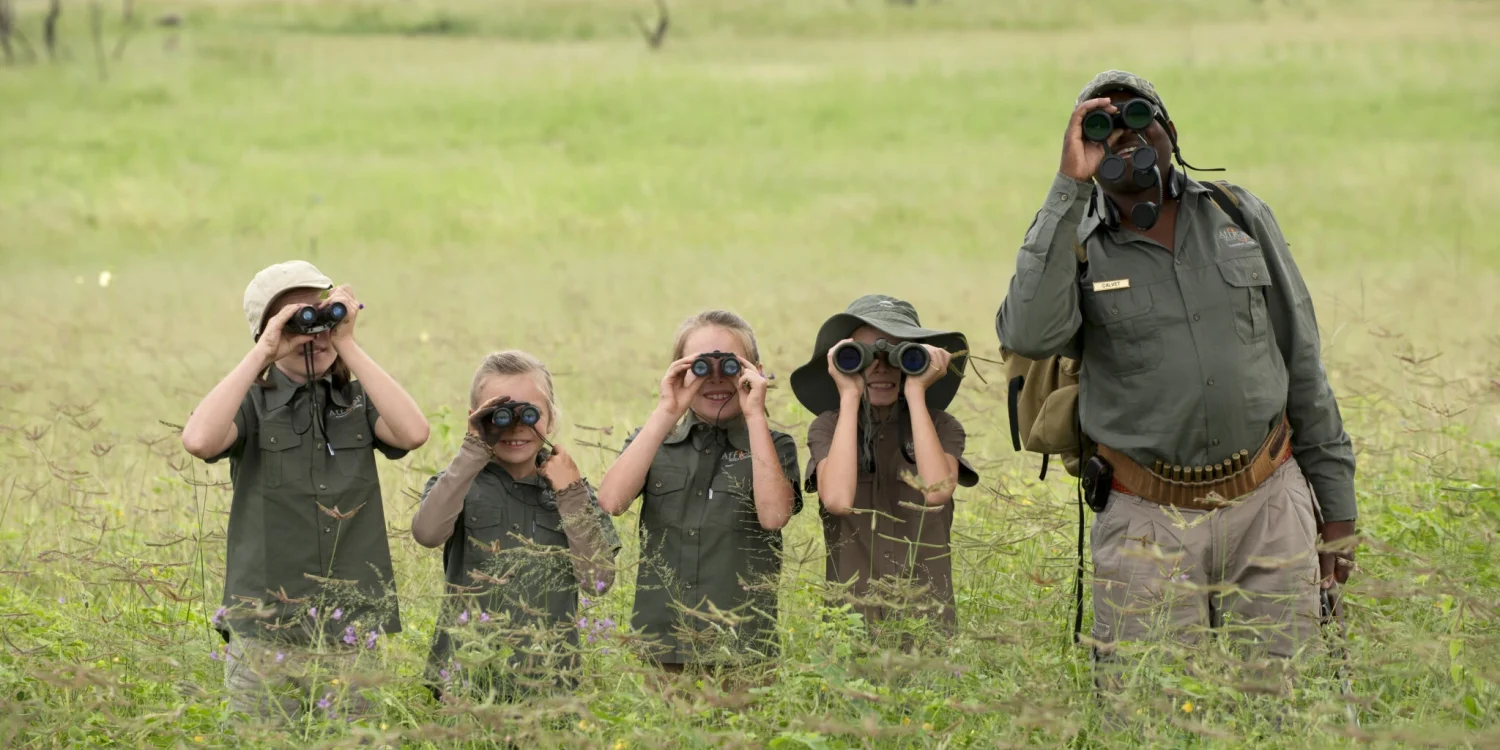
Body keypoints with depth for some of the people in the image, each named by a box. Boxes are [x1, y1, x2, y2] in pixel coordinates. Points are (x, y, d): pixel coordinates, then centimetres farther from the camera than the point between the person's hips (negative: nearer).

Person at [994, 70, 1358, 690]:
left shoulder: (1240, 215, 9)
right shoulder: (1073, 244, 1)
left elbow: (1301, 359, 12)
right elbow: (1029, 335, -22)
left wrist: (1336, 506, 10)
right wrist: (1068, 186, -18)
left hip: (1269, 506, 2)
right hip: (1150, 524, -2)